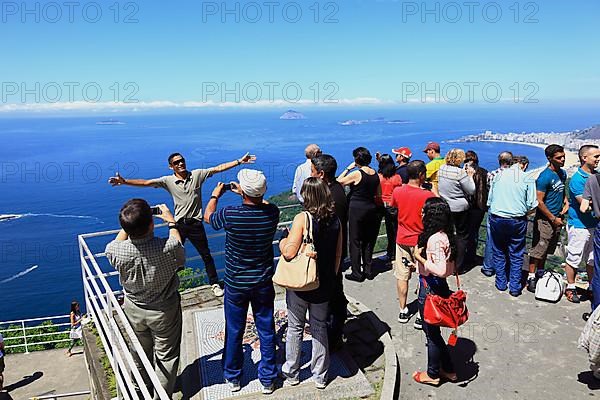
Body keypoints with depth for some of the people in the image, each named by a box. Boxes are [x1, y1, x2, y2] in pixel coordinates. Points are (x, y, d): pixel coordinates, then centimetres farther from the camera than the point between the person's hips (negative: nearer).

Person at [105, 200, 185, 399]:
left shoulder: (115, 251, -28)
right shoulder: (168, 248, -34)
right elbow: (180, 257, -7)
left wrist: (129, 222, 5)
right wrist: (171, 222, 0)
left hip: (134, 311, 3)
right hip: (165, 312, -3)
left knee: (141, 355, 26)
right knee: (166, 356, 17)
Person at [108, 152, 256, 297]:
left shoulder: (197, 174, -4)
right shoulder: (168, 181, -4)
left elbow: (218, 168, -7)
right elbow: (145, 183, -11)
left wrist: (239, 161, -11)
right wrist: (124, 181, -22)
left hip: (196, 223, 0)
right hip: (179, 224, 0)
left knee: (206, 255, 10)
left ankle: (214, 284, 26)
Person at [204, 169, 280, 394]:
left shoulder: (230, 215, -24)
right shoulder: (272, 213, -16)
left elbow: (208, 216, 0)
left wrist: (215, 195, 17)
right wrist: (245, 194, 20)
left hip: (236, 284, -1)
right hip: (264, 283, 2)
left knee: (234, 332, 17)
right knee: (266, 331, 15)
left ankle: (233, 378, 35)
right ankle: (268, 379, 28)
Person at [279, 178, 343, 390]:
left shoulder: (302, 218, -18)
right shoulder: (336, 220, -3)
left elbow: (289, 253, -23)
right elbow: (338, 255, 5)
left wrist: (282, 242, -2)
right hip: (324, 283, 4)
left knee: (295, 327, 14)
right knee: (320, 327, 18)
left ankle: (291, 373, 29)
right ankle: (320, 376, 28)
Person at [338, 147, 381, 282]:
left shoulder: (357, 174, -16)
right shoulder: (375, 174, 4)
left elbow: (339, 181, -9)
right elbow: (378, 194, 12)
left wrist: (348, 168, -4)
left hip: (357, 209, -6)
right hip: (371, 209, 7)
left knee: (355, 242, 3)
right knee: (368, 241, 16)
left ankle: (357, 273, 7)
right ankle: (368, 270, 24)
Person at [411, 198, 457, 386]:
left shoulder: (435, 239, -25)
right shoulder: (444, 235, 4)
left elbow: (440, 270, -32)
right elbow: (450, 266, 9)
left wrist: (419, 257, -22)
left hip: (431, 289, -9)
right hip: (435, 287, 9)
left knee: (432, 332, 10)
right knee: (432, 330, 22)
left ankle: (432, 374, 30)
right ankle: (448, 369, 36)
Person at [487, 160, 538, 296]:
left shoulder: (499, 175, 4)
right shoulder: (527, 179, -3)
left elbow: (489, 200, 7)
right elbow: (532, 206, -6)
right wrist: (523, 213, 12)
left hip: (496, 218, 2)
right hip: (517, 220, -2)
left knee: (498, 252, 14)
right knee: (516, 255, 9)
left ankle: (501, 283, 21)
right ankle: (515, 287, 13)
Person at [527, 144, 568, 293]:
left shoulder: (562, 173, 9)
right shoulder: (545, 177, -17)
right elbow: (539, 202, -18)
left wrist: (566, 202, 7)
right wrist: (553, 219, -13)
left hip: (557, 218, 8)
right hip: (545, 219, -8)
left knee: (547, 249, 16)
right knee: (538, 249, -4)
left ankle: (540, 273, 28)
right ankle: (531, 277, 3)